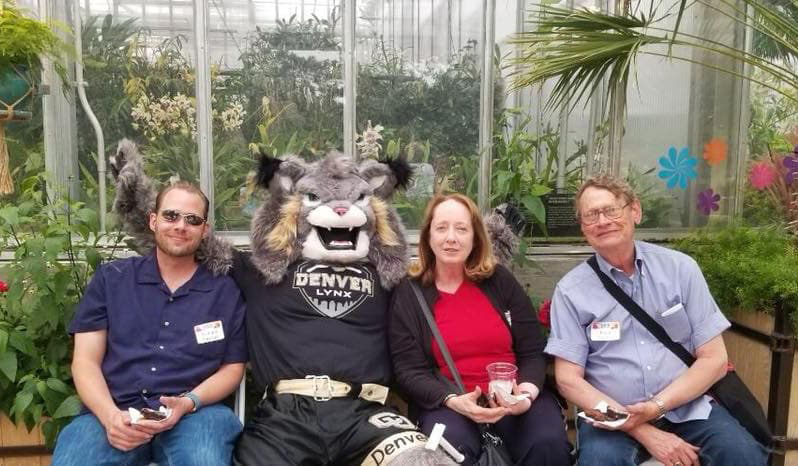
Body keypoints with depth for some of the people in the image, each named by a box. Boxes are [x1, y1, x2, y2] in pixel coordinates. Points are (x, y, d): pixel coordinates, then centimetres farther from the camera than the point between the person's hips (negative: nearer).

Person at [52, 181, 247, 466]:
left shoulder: (226, 291, 7)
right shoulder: (110, 278, 11)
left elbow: (233, 367, 9)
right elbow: (86, 360, 6)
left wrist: (188, 403, -9)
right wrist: (110, 415, -11)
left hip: (195, 413, 0)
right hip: (113, 412, 1)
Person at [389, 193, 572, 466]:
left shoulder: (501, 281, 7)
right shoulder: (408, 295, 3)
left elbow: (533, 351, 6)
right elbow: (409, 370, -2)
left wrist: (526, 394, -14)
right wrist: (453, 401, -20)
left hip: (513, 397, 2)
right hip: (448, 402, -2)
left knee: (549, 444, -27)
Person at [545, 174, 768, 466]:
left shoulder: (680, 268, 1)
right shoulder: (570, 290, -3)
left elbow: (714, 360, 1)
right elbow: (568, 379, -6)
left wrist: (656, 406, -14)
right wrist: (644, 431, -14)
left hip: (687, 407, 1)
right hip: (612, 415, -1)